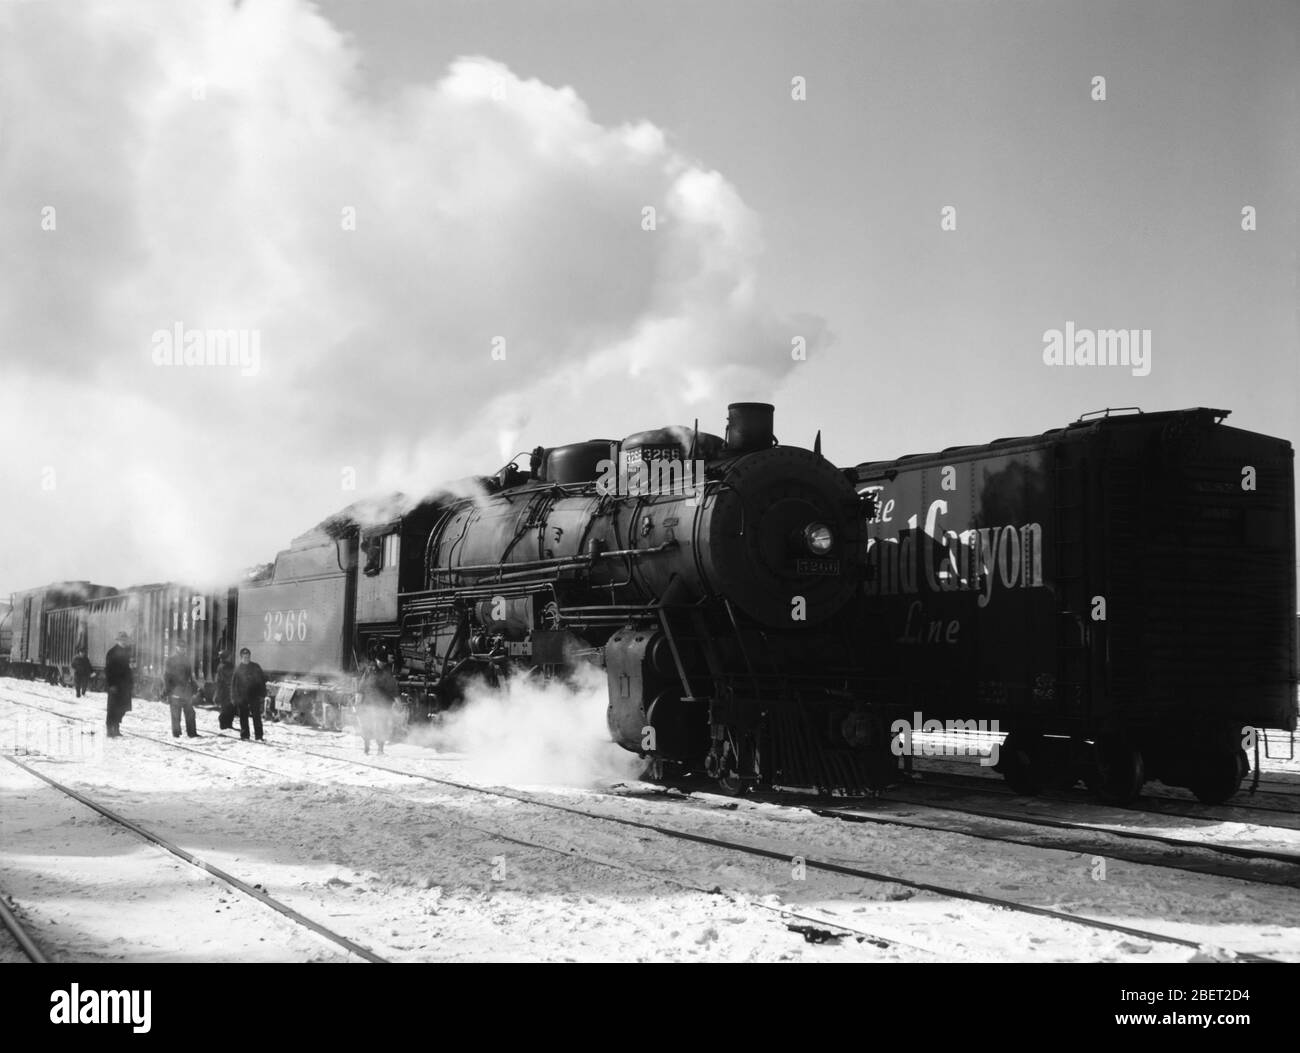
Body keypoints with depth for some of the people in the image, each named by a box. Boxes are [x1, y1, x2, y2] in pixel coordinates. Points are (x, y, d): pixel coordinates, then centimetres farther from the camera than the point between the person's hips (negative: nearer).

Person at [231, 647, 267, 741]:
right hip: (243, 698, 0)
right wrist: (235, 697, -5)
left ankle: (259, 736, -2)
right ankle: (244, 735, 18)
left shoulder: (256, 667, 5)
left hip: (255, 697, 0)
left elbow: (263, 681, 7)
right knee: (243, 717, 7)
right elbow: (234, 684, 2)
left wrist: (262, 695, 2)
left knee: (257, 717, -4)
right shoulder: (238, 669, 3)